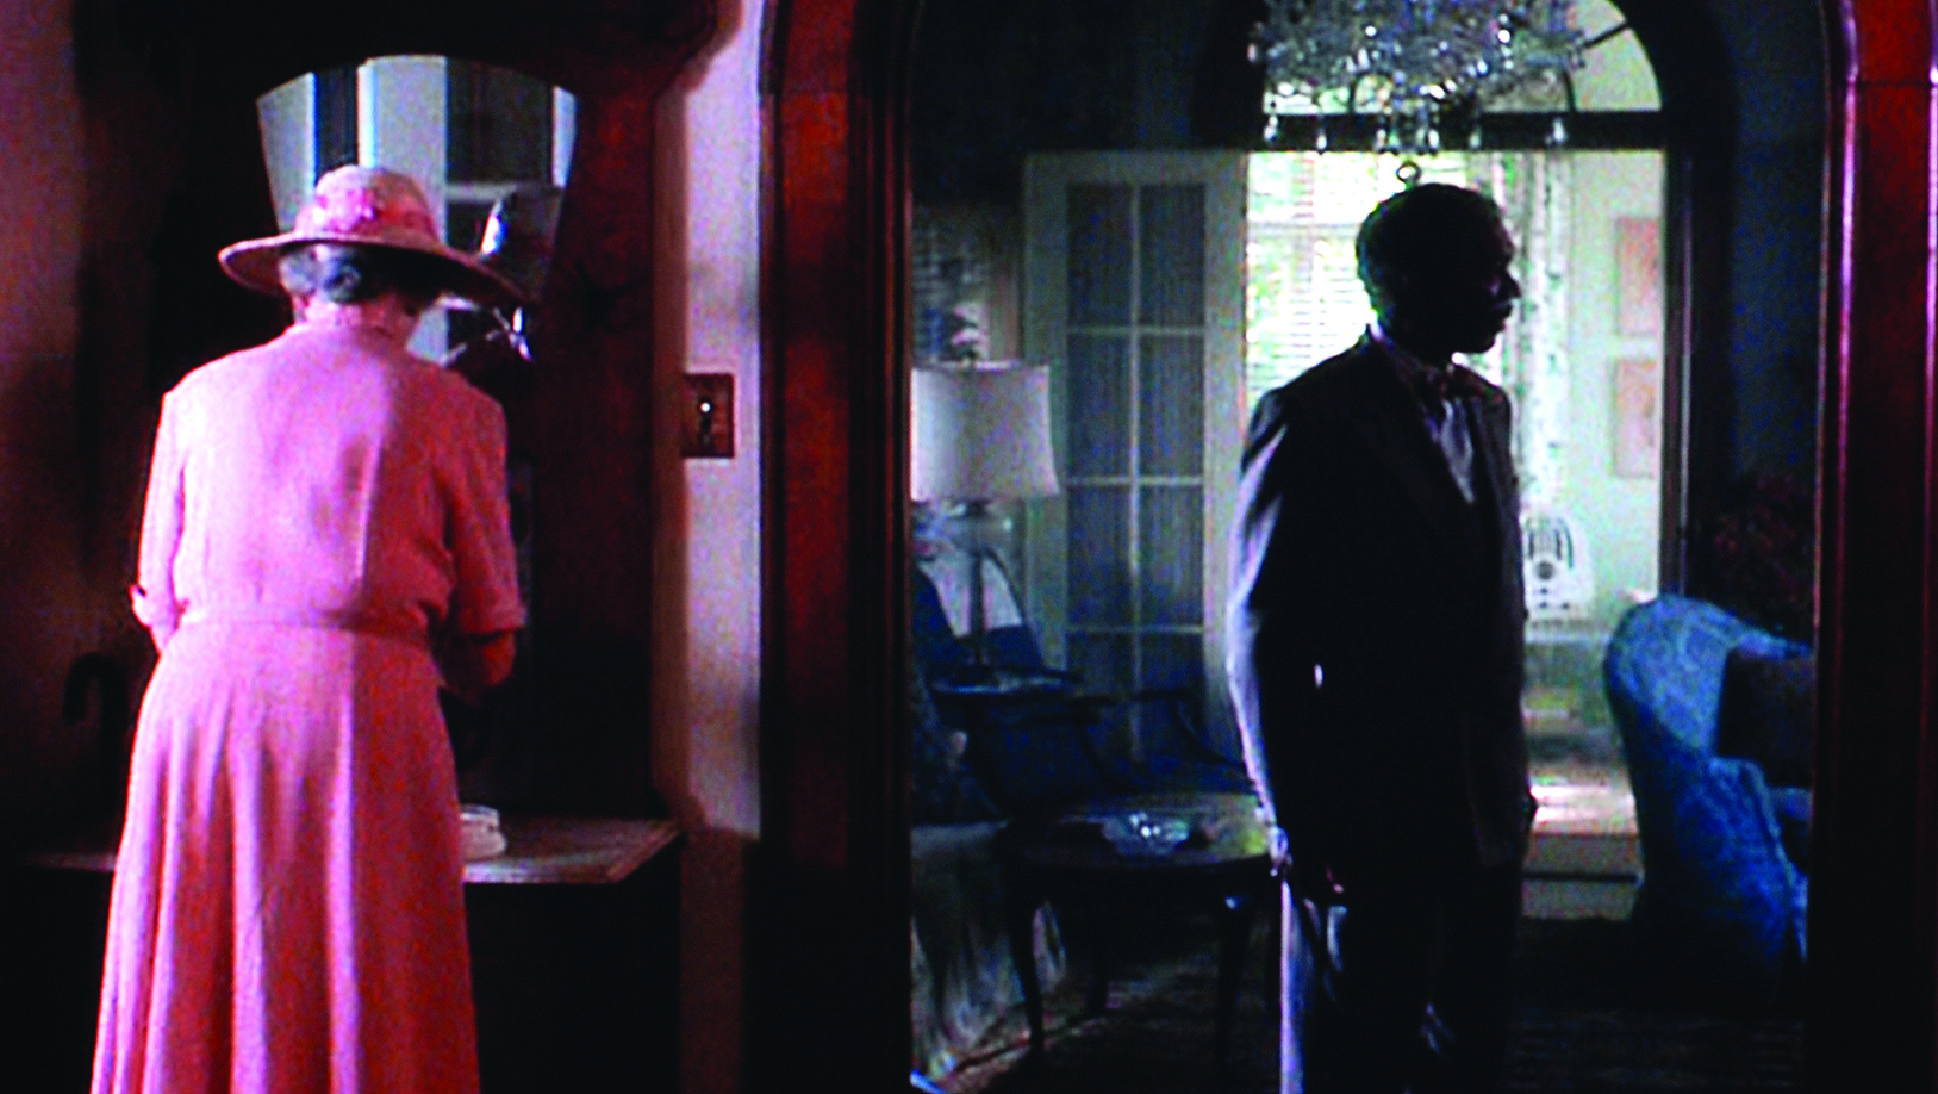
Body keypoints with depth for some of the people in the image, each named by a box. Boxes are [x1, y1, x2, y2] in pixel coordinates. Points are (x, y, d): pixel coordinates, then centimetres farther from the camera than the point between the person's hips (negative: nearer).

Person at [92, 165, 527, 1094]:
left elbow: (161, 610, 16)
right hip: (363, 707, -3)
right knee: (366, 1015, 2)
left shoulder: (201, 394, 14)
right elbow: (486, 654, 8)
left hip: (200, 700, 3)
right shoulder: (450, 409, 6)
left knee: (191, 1010, 7)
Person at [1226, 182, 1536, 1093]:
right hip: (1368, 826, -7)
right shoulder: (1310, 420, -11)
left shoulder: (1484, 410, 13)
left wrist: (1508, 781, 16)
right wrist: (1298, 825, -12)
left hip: (1484, 814, 7)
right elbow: (1265, 642, -12)